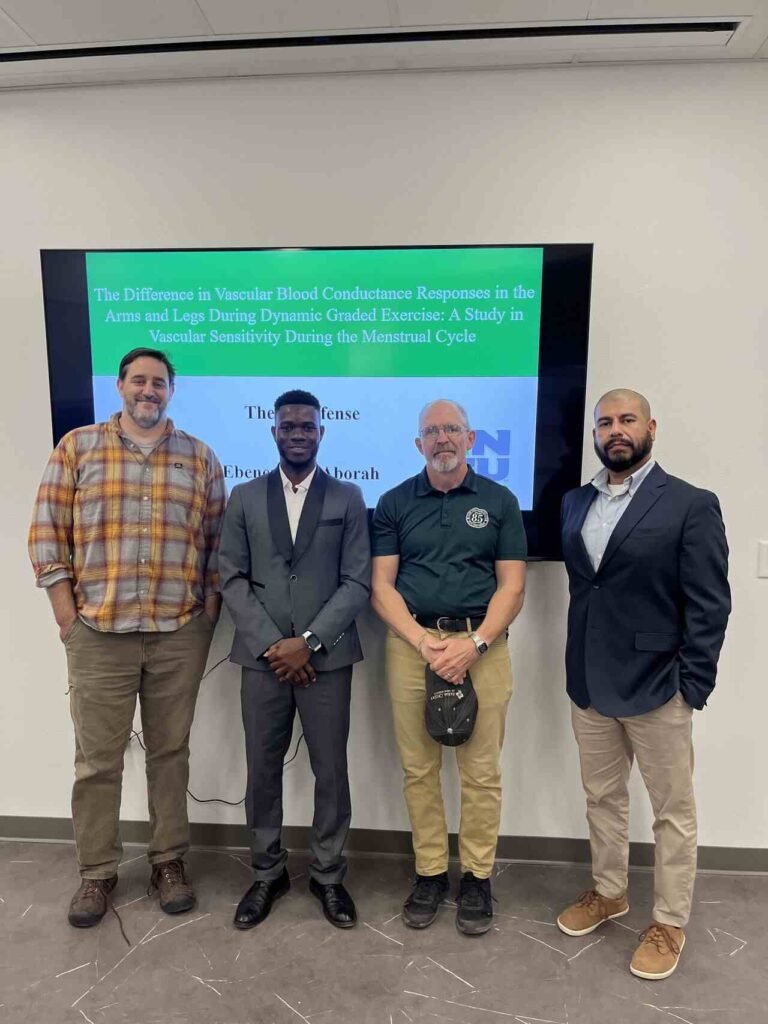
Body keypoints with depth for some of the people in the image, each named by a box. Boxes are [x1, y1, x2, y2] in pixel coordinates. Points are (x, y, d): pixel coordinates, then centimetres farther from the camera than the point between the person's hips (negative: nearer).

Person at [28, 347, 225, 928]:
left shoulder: (200, 458, 7)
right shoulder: (77, 447, 5)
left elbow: (218, 541, 8)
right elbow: (47, 530, 2)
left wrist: (210, 612, 2)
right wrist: (66, 612, -3)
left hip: (180, 634, 1)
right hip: (98, 631, 0)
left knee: (170, 751, 12)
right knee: (97, 759, 10)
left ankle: (169, 860, 29)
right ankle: (97, 872, 28)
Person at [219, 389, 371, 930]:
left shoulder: (348, 498, 3)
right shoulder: (245, 498, 7)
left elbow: (358, 582, -3)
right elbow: (233, 580, 2)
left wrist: (309, 641, -12)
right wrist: (272, 644, -8)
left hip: (327, 657, -1)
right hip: (263, 656, 2)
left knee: (331, 771, 8)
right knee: (262, 770, 11)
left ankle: (329, 875, 28)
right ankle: (268, 873, 32)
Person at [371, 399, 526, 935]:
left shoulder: (500, 501, 6)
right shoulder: (394, 503, 7)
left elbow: (512, 587, 1)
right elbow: (381, 584, 2)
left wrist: (474, 643, -12)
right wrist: (425, 642, -11)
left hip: (482, 643, 0)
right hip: (411, 642, 1)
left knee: (481, 770, 5)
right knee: (419, 769, 8)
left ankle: (477, 876, 24)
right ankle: (429, 872, 25)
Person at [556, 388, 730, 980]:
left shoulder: (692, 505, -9)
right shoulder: (576, 502, 7)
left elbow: (710, 605, -11)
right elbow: (579, 583, 9)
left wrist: (691, 688, -13)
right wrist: (578, 669, 6)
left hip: (656, 687, -5)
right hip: (589, 685, 5)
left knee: (673, 810, 12)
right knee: (602, 798, 20)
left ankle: (669, 923, 32)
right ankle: (608, 893, 41)